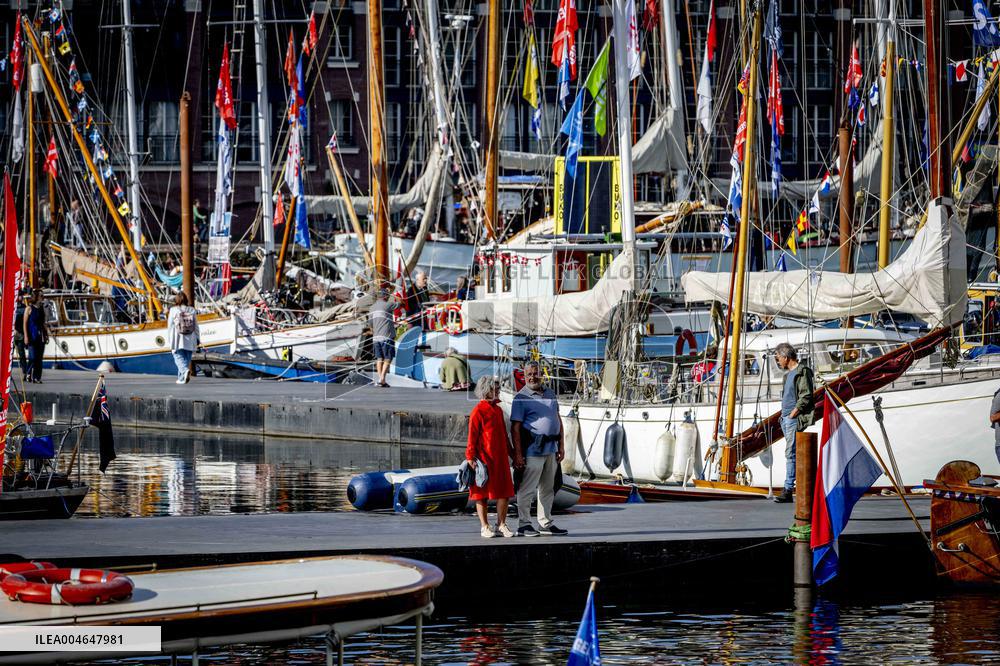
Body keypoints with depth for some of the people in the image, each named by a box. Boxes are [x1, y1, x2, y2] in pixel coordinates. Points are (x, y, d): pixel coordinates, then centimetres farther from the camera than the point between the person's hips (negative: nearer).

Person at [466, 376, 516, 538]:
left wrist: (510, 452, 22)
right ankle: (485, 526, 8)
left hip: (500, 458, 7)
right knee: (483, 493, 2)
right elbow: (472, 435, -10)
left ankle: (501, 525, 11)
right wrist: (470, 457, -14)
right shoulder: (478, 411, -9)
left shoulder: (498, 410, 14)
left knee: (504, 492, 4)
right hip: (484, 457, -7)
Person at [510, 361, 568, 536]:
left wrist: (561, 445, 13)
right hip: (533, 449, -7)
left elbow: (558, 420, 21)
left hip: (551, 449, 7)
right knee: (527, 489, -6)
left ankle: (546, 523, 22)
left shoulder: (550, 394, 15)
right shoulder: (521, 398, -6)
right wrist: (518, 454, -16)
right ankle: (524, 524, -2)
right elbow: (515, 427, -10)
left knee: (548, 489, 13)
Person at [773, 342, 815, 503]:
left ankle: (788, 490, -16)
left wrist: (793, 413, -16)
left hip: (795, 419, -10)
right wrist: (784, 415, 17)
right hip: (786, 419, 10)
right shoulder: (789, 374, 21)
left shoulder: (802, 372, -9)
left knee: (790, 453, -13)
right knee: (791, 454, 10)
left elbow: (806, 396, -16)